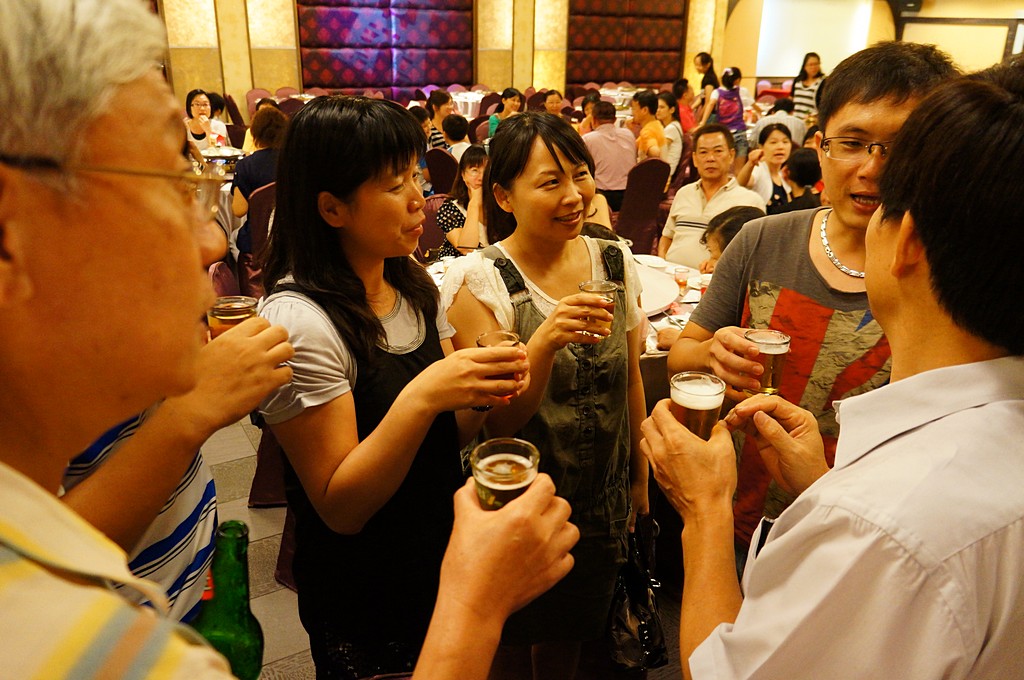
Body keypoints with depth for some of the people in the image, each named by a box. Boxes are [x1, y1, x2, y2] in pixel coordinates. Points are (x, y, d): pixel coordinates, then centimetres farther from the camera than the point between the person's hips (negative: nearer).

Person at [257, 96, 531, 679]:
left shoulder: (416, 285, -2)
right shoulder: (298, 320, -24)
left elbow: (445, 436, 4)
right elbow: (340, 507, -23)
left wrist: (481, 394, -17)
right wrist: (421, 397, -35)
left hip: (445, 559, 7)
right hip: (365, 606, -6)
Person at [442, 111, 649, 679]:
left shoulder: (616, 263, -6)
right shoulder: (479, 281, -20)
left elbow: (630, 381, 6)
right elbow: (496, 423, -21)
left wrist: (640, 480, 13)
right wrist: (545, 340, -38)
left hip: (603, 504, 4)